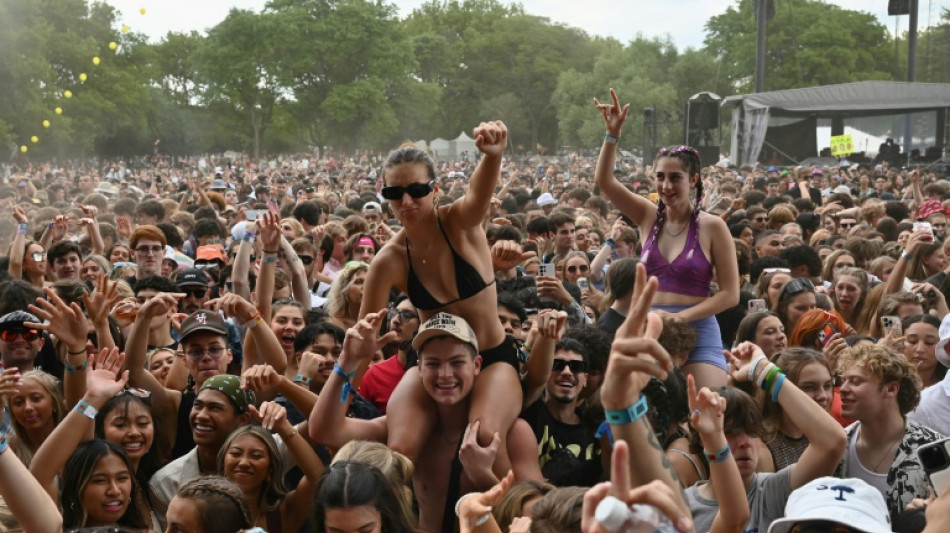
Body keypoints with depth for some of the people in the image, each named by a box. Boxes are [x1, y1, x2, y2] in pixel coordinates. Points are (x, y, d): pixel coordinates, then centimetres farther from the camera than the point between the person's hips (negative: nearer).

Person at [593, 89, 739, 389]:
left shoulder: (712, 227, -3)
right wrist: (612, 134, -14)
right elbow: (605, 181, -2)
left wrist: (680, 317, -14)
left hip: (698, 335, -3)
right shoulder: (649, 217, 8)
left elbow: (730, 294, -5)